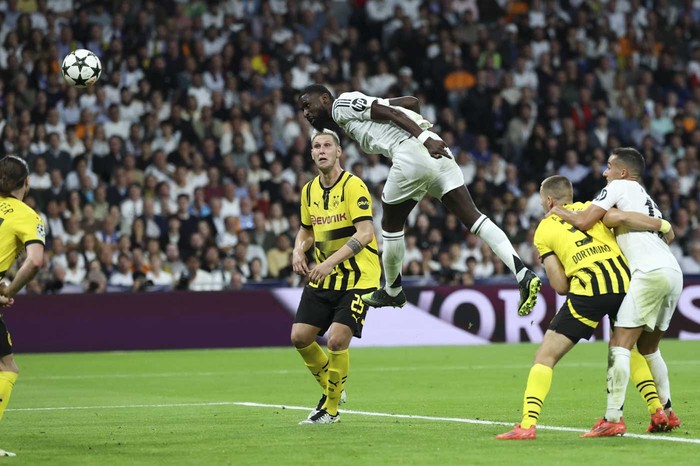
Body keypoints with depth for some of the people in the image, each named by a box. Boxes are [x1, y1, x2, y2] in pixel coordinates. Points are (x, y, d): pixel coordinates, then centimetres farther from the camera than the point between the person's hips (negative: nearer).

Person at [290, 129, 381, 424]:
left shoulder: (353, 186, -15)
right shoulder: (309, 190, 8)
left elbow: (365, 232, -24)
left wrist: (331, 261, -31)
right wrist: (299, 250, 0)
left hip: (357, 277, -7)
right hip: (322, 278, 7)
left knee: (337, 340, -16)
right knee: (300, 337, 0)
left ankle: (331, 408, 3)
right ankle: (331, 389, 25)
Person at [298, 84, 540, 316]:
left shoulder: (342, 105, 6)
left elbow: (391, 113, -7)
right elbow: (411, 101, 29)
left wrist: (424, 139, -15)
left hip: (412, 154, -8)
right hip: (436, 153, 8)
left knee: (391, 225, 13)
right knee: (472, 217, 0)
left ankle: (392, 291, 29)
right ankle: (523, 274, -13)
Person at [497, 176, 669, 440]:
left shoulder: (543, 231, 14)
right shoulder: (589, 208, 19)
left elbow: (560, 286, 6)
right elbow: (624, 218, -2)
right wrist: (662, 226, 11)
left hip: (589, 291, -4)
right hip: (625, 283, 4)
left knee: (545, 356, 4)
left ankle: (527, 425, -9)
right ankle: (658, 411, 19)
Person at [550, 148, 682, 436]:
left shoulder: (619, 187, 5)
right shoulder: (648, 200, 31)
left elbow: (583, 222, -3)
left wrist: (558, 212, 14)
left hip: (650, 272, -9)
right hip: (674, 270, 9)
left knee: (620, 345, -9)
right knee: (648, 348, 21)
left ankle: (613, 419, -16)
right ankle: (666, 413, 21)